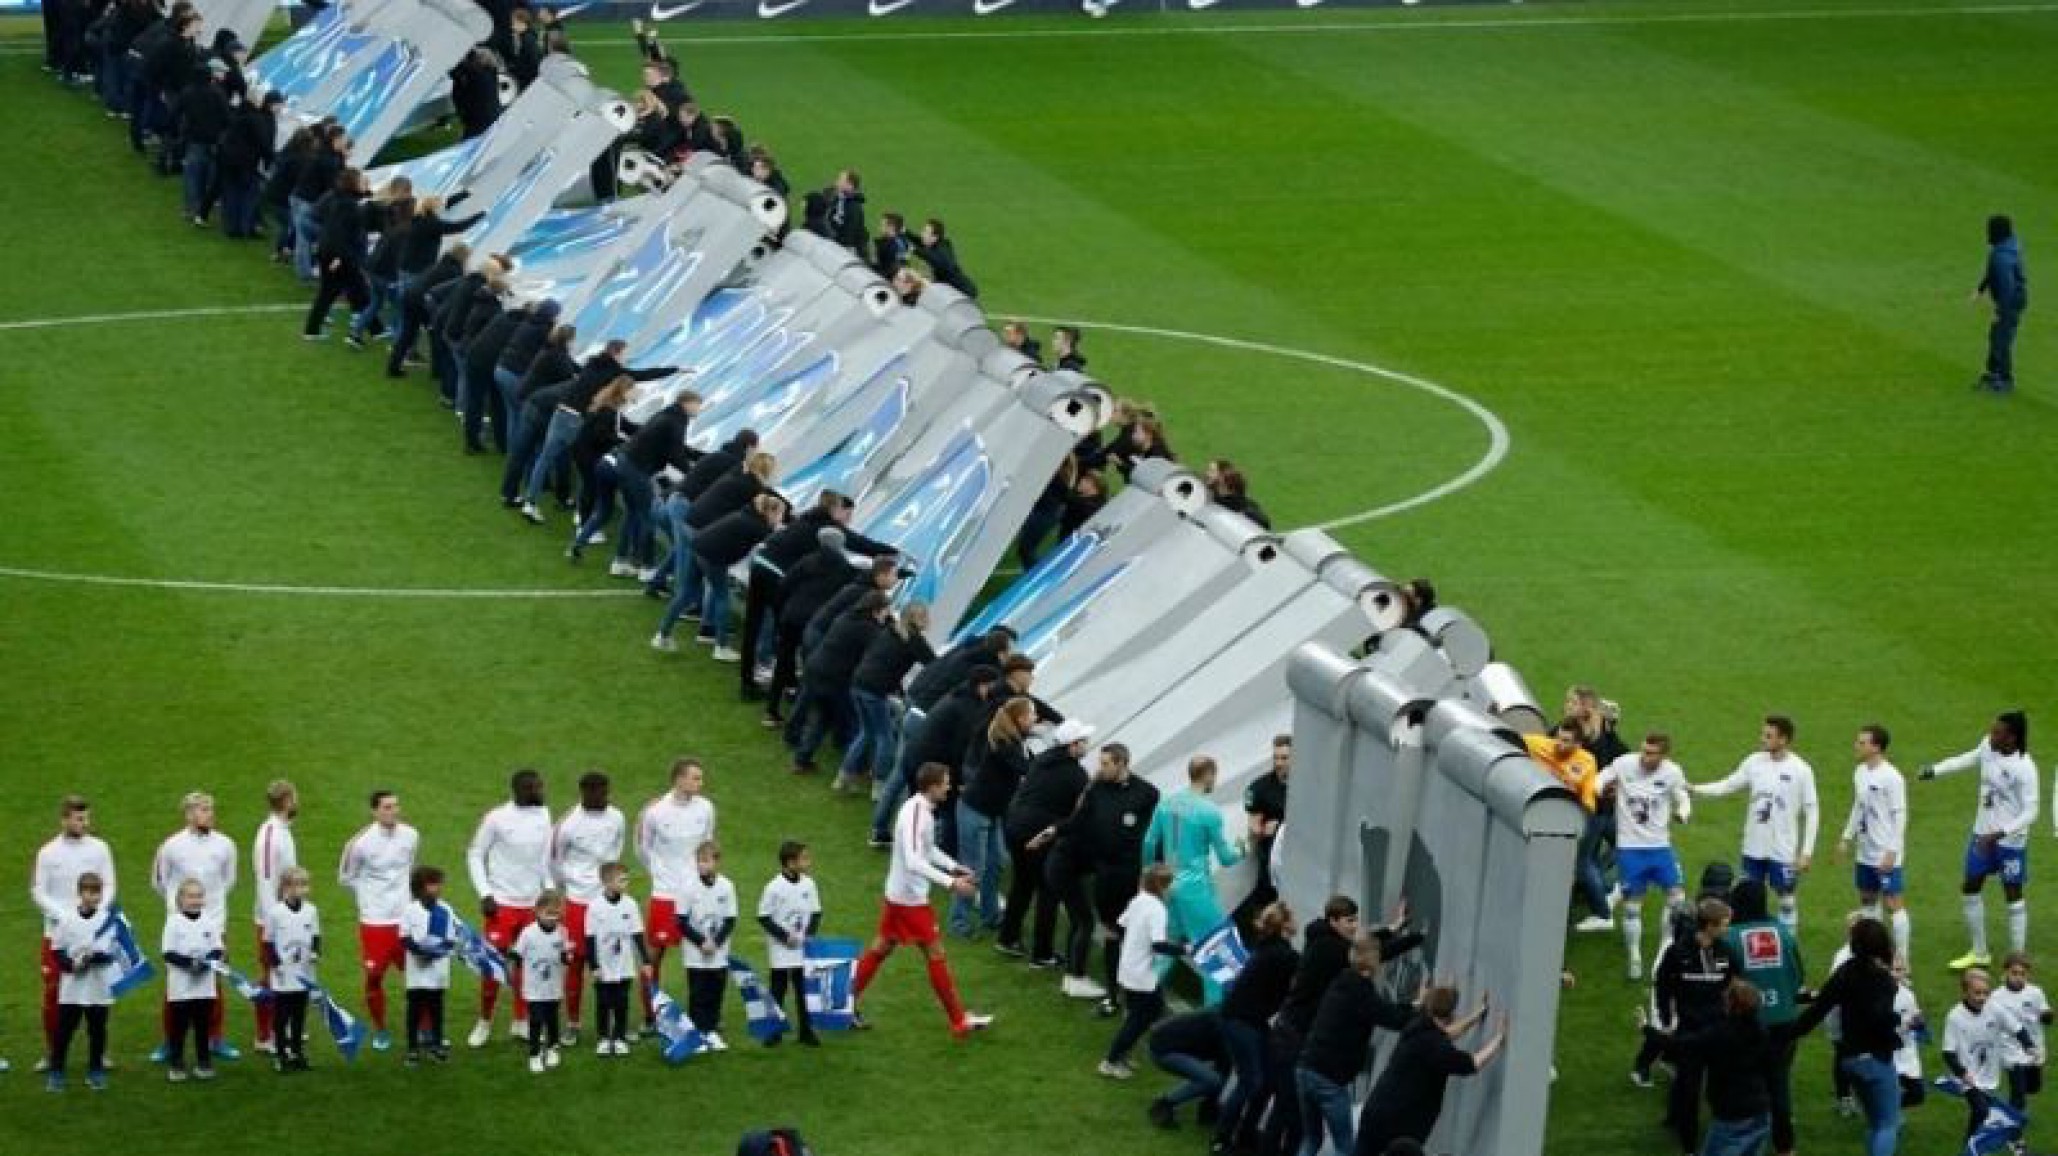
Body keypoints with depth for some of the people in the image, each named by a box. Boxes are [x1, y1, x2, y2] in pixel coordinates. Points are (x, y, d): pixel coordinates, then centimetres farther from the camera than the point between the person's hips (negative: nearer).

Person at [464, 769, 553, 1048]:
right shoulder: (497, 818, -13)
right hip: (503, 902, -4)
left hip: (533, 903, 4)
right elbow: (475, 855, -5)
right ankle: (484, 1023, 13)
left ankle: (521, 1022, 19)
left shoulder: (543, 816, 1)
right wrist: (485, 894, -10)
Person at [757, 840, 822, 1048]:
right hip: (780, 951, -4)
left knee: (804, 991, 7)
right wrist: (785, 936, -15)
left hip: (803, 949, 4)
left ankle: (806, 1031, 15)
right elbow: (764, 917, -10)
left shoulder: (808, 884, -1)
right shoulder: (774, 887, -14)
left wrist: (809, 934, -6)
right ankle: (774, 1032, 13)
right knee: (778, 991, 4)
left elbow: (815, 913, 9)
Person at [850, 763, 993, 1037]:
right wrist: (950, 883, -35)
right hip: (910, 898, -10)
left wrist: (956, 868, 14)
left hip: (897, 895, 10)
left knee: (881, 947, 17)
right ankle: (960, 1021, 6)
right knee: (936, 954, -1)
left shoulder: (922, 809, 5)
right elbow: (913, 861, -33)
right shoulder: (916, 813, -25)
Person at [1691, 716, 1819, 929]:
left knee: (1787, 898, 6)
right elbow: (1727, 786, 7)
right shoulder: (1754, 762, 0)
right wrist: (1694, 789, -8)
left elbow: (1812, 811, -8)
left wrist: (1807, 851, -11)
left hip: (1783, 850, -4)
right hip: (1754, 848, 4)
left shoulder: (1800, 770, -12)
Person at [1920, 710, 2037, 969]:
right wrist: (1936, 770, 15)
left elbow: (2030, 813, -24)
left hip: (2010, 840, -7)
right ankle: (1979, 953, 30)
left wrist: (1999, 834, -31)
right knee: (1971, 889, 15)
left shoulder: (2024, 769, -26)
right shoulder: (1988, 747, -7)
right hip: (1983, 832, 7)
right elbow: (1972, 758, 17)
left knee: (2013, 895, 3)